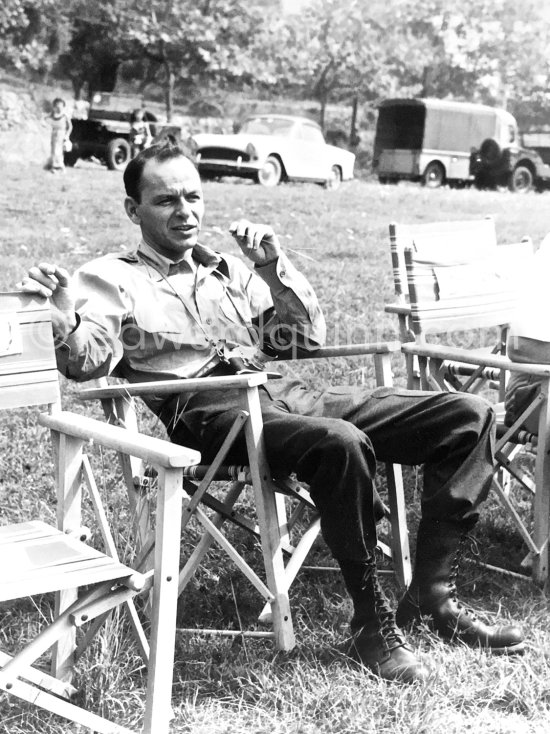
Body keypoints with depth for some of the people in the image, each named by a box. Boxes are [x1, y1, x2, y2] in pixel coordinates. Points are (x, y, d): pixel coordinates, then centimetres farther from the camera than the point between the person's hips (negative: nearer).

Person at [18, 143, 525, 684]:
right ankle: (371, 622, -20)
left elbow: (308, 339, 23)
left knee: (468, 415, -4)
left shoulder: (227, 270, 27)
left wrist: (274, 268, 10)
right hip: (206, 411, -7)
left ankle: (432, 594, -4)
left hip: (285, 395, 7)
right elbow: (87, 361, -7)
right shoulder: (111, 278, 11)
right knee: (340, 442, -38)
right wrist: (62, 315, -28)